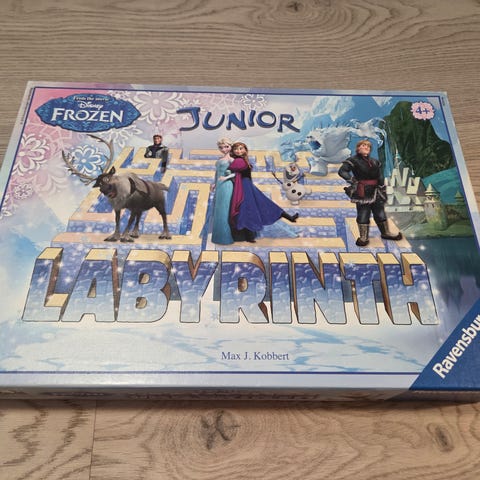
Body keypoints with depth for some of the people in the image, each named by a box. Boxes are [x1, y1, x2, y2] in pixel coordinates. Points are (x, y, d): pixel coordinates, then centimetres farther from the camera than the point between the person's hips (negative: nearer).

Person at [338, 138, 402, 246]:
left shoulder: (374, 162, 13)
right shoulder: (353, 160, -5)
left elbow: (380, 179, 12)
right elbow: (342, 171, -16)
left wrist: (383, 192, 6)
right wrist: (353, 181, -20)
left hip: (375, 192, 6)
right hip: (362, 193, -6)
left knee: (380, 213, 13)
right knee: (363, 215, -3)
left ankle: (385, 233, 27)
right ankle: (363, 237, 6)